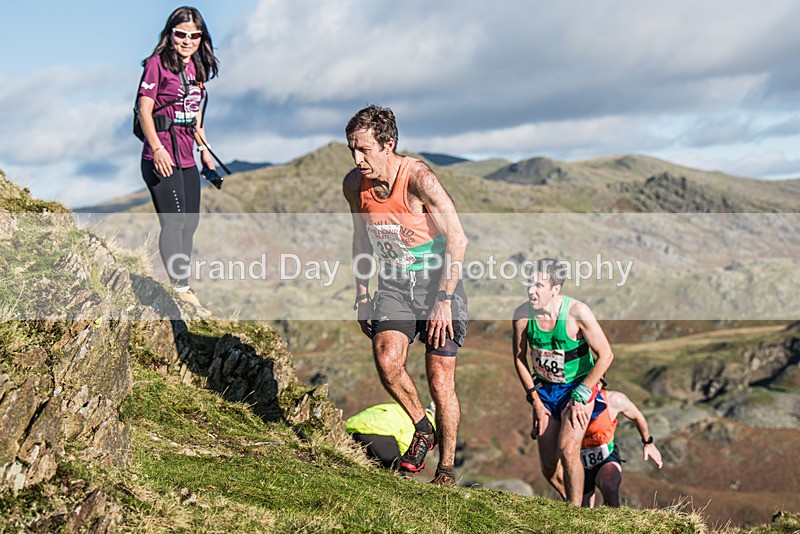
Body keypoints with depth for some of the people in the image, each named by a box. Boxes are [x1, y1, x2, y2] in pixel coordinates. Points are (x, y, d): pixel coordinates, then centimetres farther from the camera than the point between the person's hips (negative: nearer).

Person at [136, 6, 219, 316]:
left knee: (190, 222, 11)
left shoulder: (196, 68, 15)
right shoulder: (157, 63, -7)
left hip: (186, 158, 8)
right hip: (162, 158, -8)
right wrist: (158, 148, -19)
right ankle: (182, 290, -12)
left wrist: (204, 149, 20)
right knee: (174, 221, -12)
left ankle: (182, 285, 22)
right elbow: (144, 110, -11)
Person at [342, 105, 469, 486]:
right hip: (394, 282, 4)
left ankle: (447, 467, 16)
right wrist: (362, 294, 11)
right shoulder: (354, 184, -4)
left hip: (436, 279, -4)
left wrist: (443, 300, -22)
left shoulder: (418, 179, -22)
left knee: (440, 381, -4)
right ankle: (422, 430, 9)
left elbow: (457, 240, -19)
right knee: (387, 361, -19)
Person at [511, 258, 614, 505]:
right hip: (545, 389, 4)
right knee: (549, 468, 3)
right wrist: (535, 400, -1)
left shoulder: (577, 312, -24)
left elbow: (605, 355, -15)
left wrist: (580, 397, -16)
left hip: (578, 386, -4)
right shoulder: (522, 314, -14)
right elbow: (519, 358, 2)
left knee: (567, 450, -24)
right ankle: (571, 502, 30)